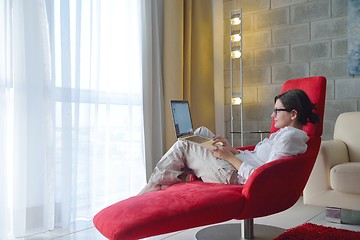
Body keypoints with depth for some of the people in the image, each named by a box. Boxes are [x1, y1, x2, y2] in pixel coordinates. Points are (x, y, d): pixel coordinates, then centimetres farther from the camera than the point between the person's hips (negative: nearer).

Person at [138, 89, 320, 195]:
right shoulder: (286, 133, 11)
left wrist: (229, 157, -18)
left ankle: (155, 185, 10)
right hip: (238, 166, 11)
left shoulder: (290, 137, -20)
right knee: (201, 132, 15)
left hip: (234, 176, -11)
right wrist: (231, 148, 4)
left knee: (182, 146, -8)